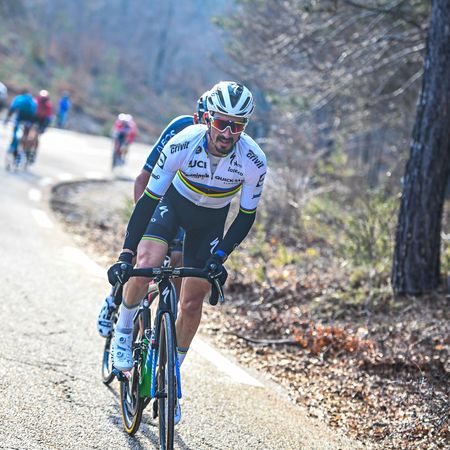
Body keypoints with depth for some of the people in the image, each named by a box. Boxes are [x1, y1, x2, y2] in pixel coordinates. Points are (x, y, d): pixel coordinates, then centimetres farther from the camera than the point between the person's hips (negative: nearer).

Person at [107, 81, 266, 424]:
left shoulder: (253, 161, -30)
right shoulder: (182, 144, -33)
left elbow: (247, 216, -16)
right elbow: (149, 198, -27)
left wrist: (220, 256, -27)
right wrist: (125, 254, -32)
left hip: (211, 220, 1)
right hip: (173, 203, -1)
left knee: (192, 303, -1)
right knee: (146, 265, -29)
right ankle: (124, 330, 0)